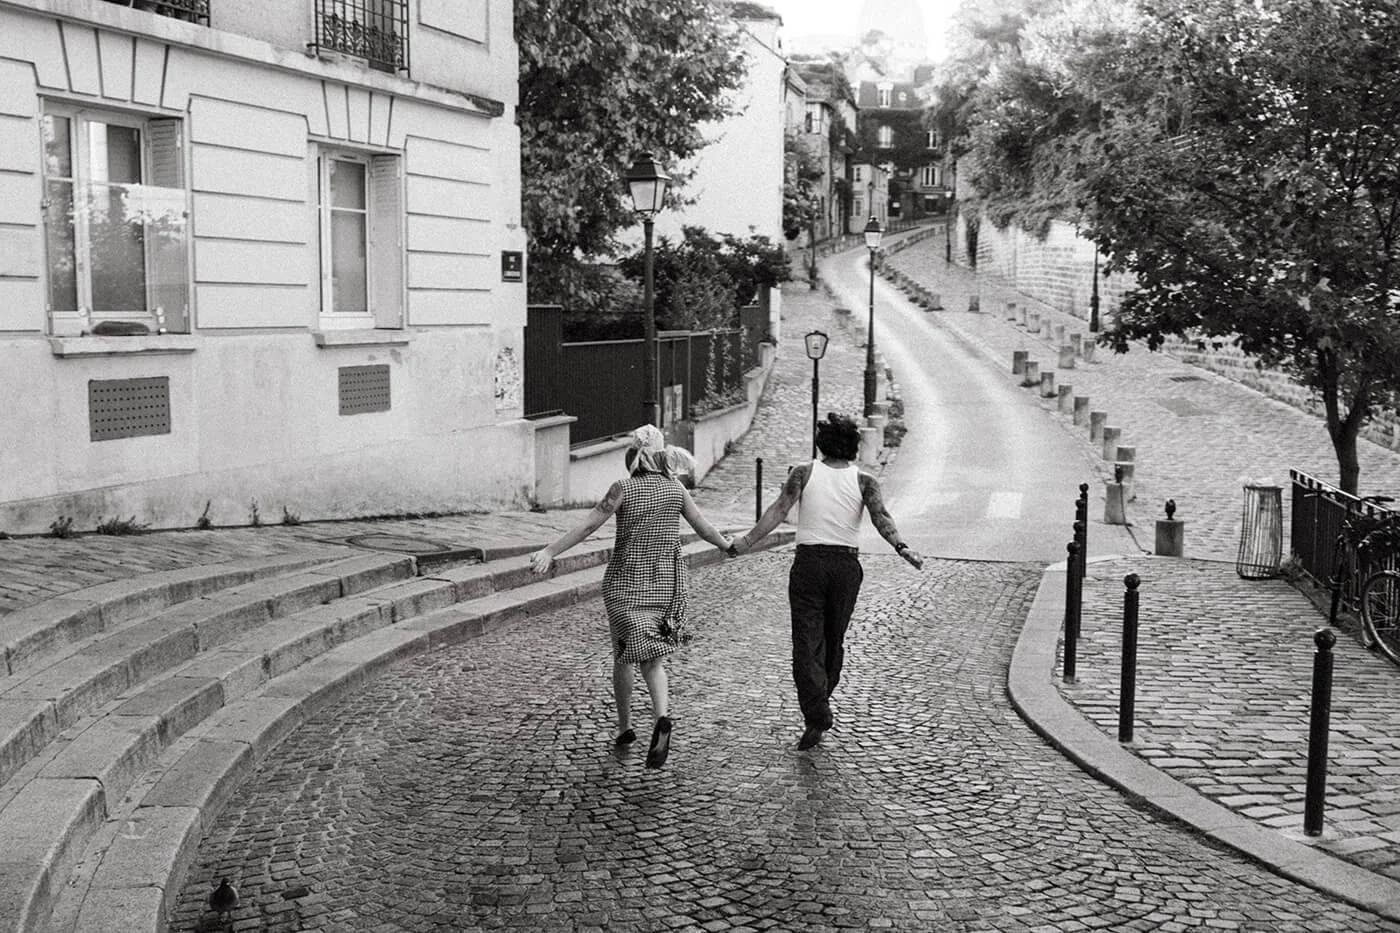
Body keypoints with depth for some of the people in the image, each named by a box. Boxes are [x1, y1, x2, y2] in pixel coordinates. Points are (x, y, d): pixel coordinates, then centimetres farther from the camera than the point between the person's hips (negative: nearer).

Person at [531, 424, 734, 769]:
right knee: (652, 658, 8)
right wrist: (728, 546, 29)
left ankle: (625, 727, 20)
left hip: (627, 582, -3)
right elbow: (703, 527, 11)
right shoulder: (675, 489, 2)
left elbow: (588, 525, -13)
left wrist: (550, 551, -11)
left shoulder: (624, 488, -9)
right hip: (667, 583, 3)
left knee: (623, 656, 13)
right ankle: (662, 716, -17)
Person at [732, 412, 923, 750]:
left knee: (807, 642, -2)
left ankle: (816, 717, -16)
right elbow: (881, 517, -13)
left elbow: (779, 509, -10)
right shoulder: (864, 481, 2)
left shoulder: (803, 472, 0)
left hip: (808, 561, -2)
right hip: (846, 564, 2)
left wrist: (747, 541, -12)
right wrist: (902, 547, -19)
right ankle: (820, 704, 31)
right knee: (834, 640, 17)